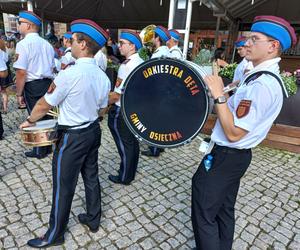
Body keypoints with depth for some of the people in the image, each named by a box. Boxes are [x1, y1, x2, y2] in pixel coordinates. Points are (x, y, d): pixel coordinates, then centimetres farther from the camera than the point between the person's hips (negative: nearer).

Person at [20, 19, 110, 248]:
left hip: (73, 137, -7)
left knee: (64, 187, 8)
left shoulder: (68, 74, -22)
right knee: (91, 178, 20)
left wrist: (29, 121, 7)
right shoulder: (103, 77, 0)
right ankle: (93, 220, 39)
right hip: (93, 131, 8)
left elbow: (44, 105, -11)